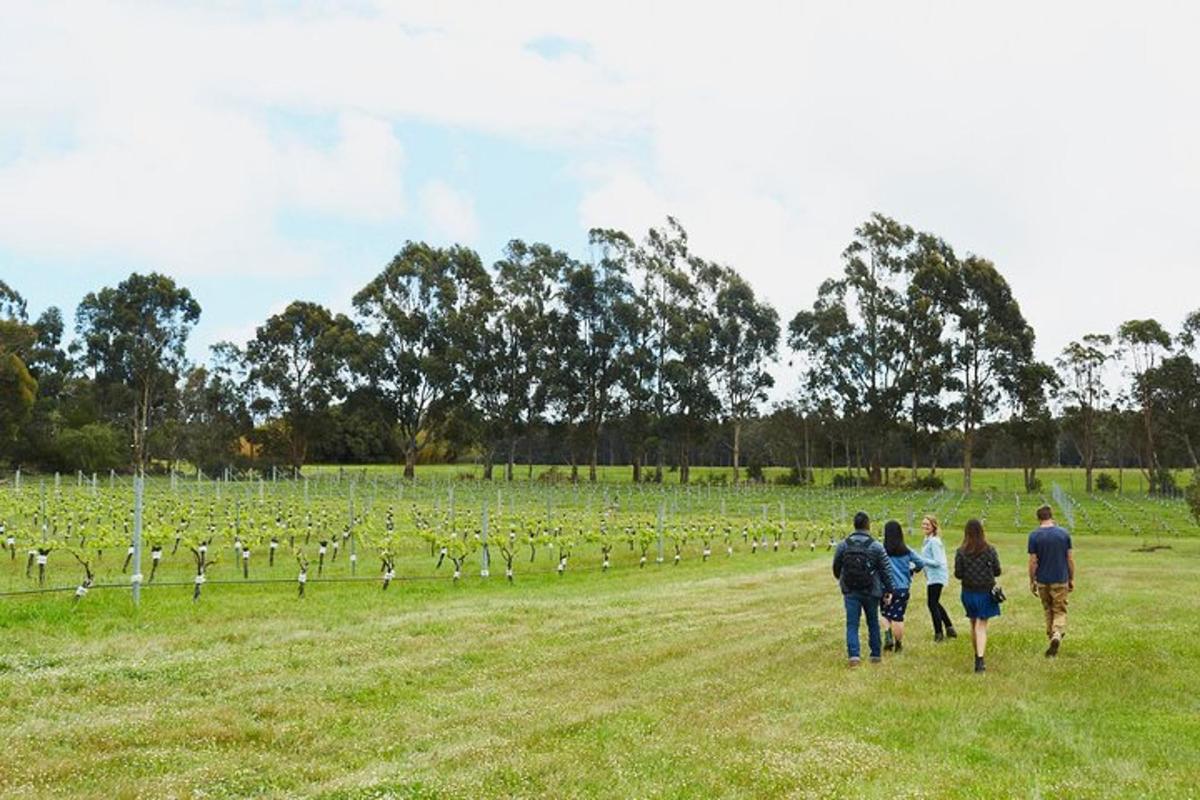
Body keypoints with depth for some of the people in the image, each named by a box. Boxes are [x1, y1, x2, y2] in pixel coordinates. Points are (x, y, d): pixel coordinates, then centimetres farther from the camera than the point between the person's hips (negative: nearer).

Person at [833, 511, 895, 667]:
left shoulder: (843, 545, -2)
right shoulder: (876, 546, -7)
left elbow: (836, 568, 8)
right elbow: (886, 569, -4)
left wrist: (842, 582, 28)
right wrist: (888, 590, 6)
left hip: (850, 592, 0)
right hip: (871, 592, 0)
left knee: (852, 624, 0)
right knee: (873, 623, 15)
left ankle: (853, 654, -16)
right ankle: (875, 654, 23)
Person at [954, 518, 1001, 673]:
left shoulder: (961, 552, -9)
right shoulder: (990, 550, -8)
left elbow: (958, 574, -8)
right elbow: (997, 571, -2)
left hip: (968, 592, 1)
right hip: (986, 592, -1)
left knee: (974, 624, 19)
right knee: (981, 626, 0)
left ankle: (977, 656, 29)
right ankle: (980, 660, -15)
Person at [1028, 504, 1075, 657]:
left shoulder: (1034, 536, -8)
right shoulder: (1064, 533, -3)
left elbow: (1033, 561, -7)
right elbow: (1070, 559, 0)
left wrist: (1032, 581, 3)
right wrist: (1072, 579, 10)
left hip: (1042, 580, 0)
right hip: (1061, 580, 0)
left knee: (1048, 611, 16)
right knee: (1060, 611, 6)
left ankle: (1052, 637, 22)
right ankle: (1057, 635, -18)